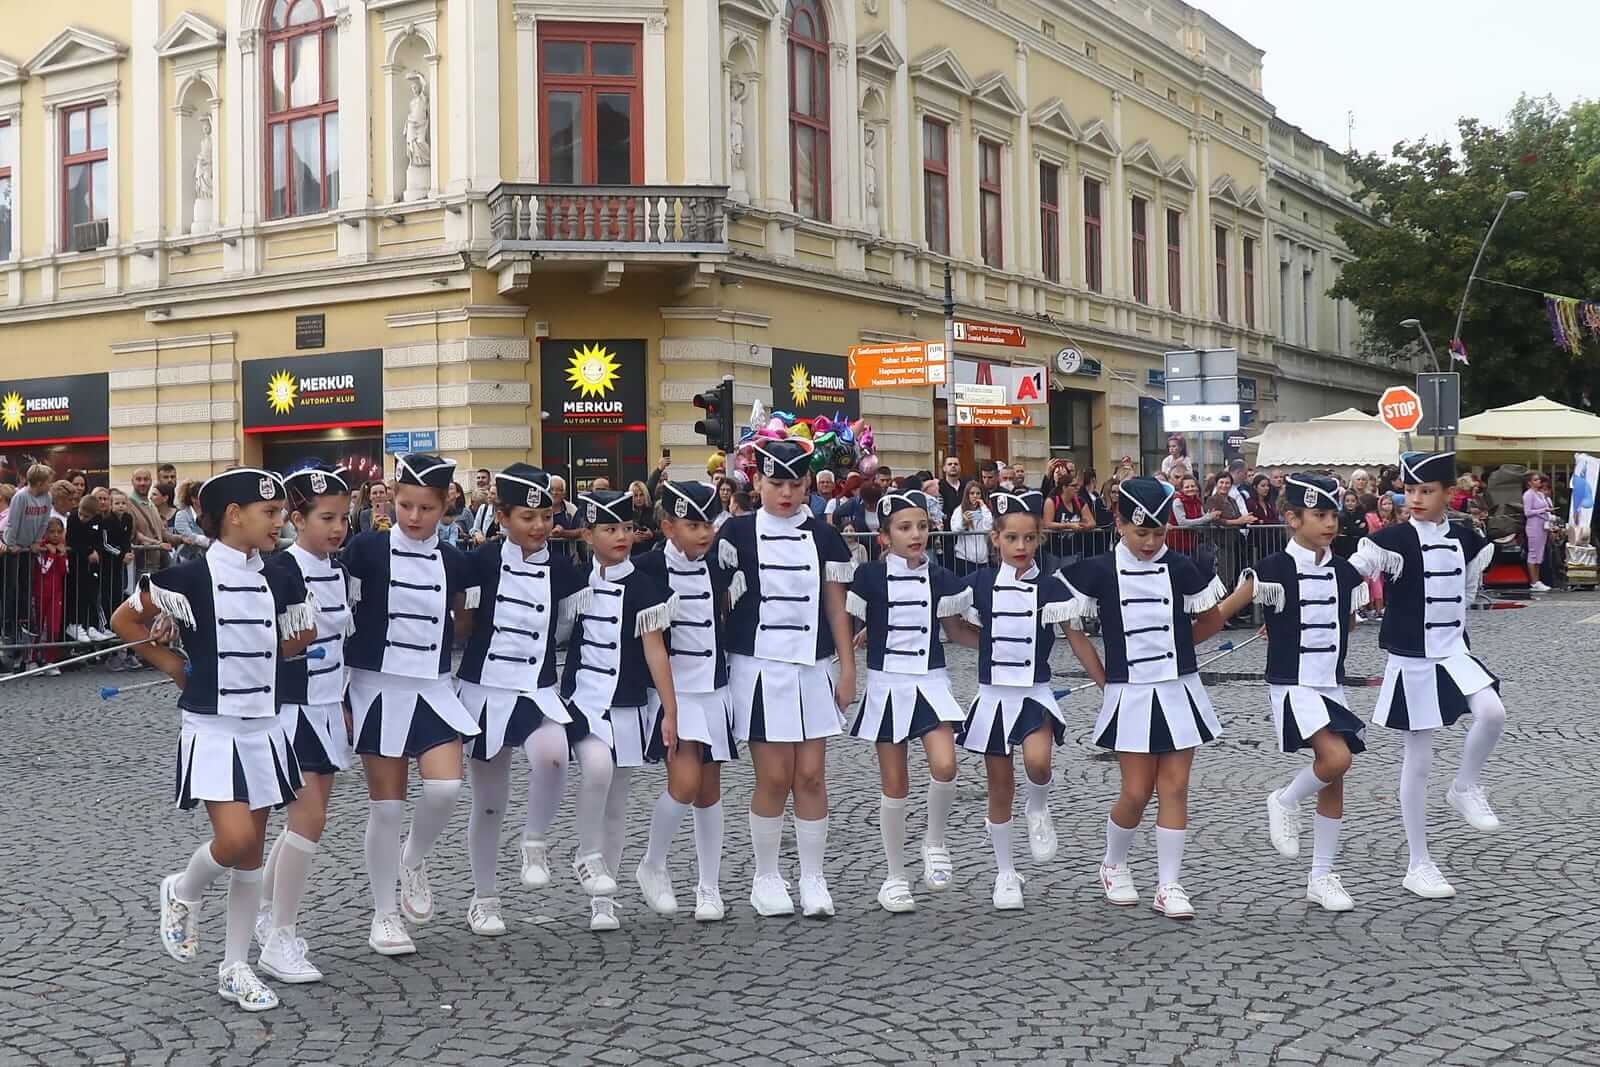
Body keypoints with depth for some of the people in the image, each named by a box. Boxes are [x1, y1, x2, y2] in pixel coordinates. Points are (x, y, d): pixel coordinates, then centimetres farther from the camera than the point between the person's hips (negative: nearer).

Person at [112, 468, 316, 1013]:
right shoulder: (190, 577, -12)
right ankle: (182, 892, 16)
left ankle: (235, 968, 20)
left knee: (252, 852, 9)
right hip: (212, 729, -5)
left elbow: (293, 647, 16)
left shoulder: (278, 582, 4)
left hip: (263, 727, 6)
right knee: (235, 839, -17)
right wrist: (172, 665, -1)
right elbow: (124, 620, 0)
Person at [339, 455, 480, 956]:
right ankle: (384, 915, 17)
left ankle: (413, 863, 16)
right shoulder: (367, 549, -6)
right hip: (379, 687, -2)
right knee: (385, 804, 2)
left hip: (432, 688, 2)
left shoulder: (453, 561, 3)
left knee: (445, 786, -15)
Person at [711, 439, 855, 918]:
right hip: (758, 667, -2)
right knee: (774, 777, -2)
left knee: (811, 775, 2)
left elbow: (836, 608, 8)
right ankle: (766, 878, 15)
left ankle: (813, 879, 14)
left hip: (811, 668, 2)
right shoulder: (737, 533, -1)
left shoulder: (823, 537, 6)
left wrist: (848, 669, 6)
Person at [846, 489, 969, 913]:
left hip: (930, 682, 2)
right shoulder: (870, 575, -7)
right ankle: (895, 877, 19)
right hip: (886, 685, -2)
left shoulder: (939, 578, 2)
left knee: (944, 767, -20)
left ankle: (935, 842, 8)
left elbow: (956, 627, 14)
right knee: (895, 785, 4)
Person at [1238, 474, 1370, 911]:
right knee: (1336, 758, -23)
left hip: (1332, 685, 6)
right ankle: (1283, 802, 7)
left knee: (1333, 782, 7)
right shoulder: (1274, 570, -13)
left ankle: (1322, 877, 18)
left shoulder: (1344, 572, 4)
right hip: (1292, 685, -6)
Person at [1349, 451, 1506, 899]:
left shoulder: (1466, 539, 3)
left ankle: (1467, 787, 7)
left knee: (1492, 712, -24)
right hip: (1412, 661, -4)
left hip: (1454, 652, 4)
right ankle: (1419, 865, 14)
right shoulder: (1394, 539, -12)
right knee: (1417, 762, 2)